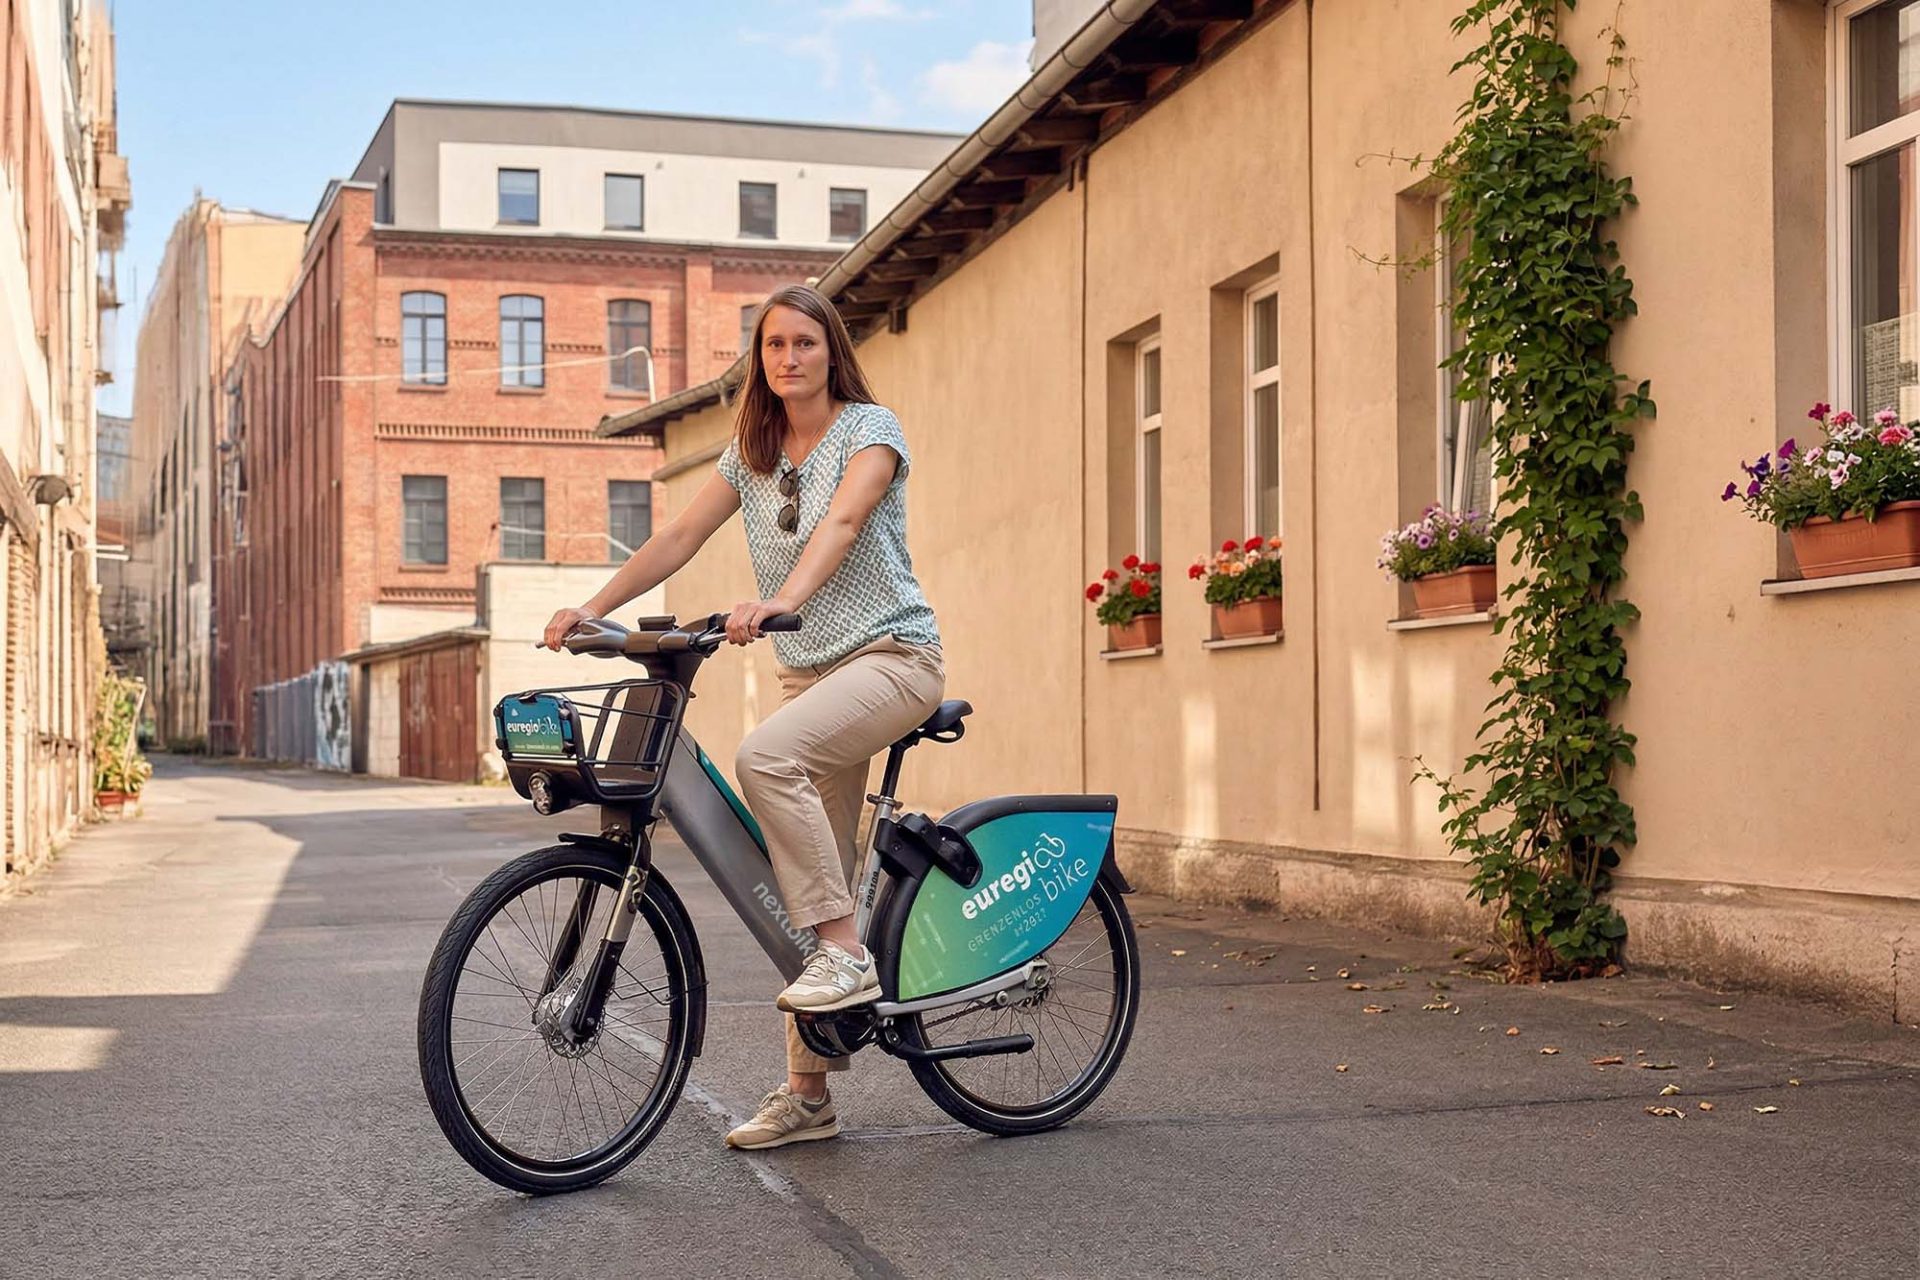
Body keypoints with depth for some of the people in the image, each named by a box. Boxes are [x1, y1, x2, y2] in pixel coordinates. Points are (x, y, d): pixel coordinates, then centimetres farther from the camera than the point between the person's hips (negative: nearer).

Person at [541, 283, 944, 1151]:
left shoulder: (869, 427, -5)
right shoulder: (753, 453, 13)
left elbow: (842, 523, -22)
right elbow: (679, 537, 8)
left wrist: (781, 600, -40)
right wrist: (591, 609, -5)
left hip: (892, 654, -6)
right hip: (808, 671, 6)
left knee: (765, 755, -34)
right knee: (811, 881, 3)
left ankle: (848, 956, -25)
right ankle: (807, 1095, 9)